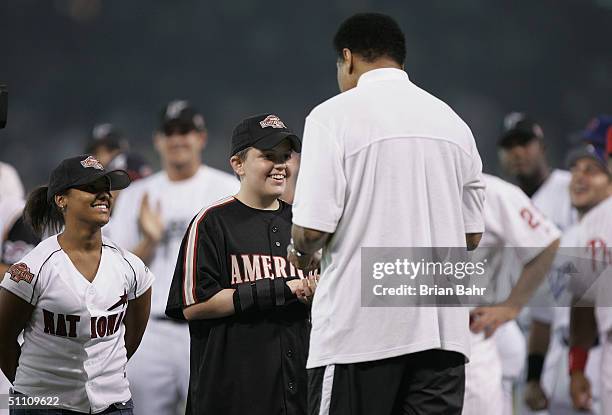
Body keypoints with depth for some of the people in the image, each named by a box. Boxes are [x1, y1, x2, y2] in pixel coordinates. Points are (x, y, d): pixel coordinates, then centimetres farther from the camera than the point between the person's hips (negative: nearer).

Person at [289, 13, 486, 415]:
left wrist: (301, 253, 11)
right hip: (443, 330, 5)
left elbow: (313, 228, -11)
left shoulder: (335, 116, -5)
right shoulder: (452, 121, 13)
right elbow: (472, 235, 16)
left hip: (361, 328, -5)